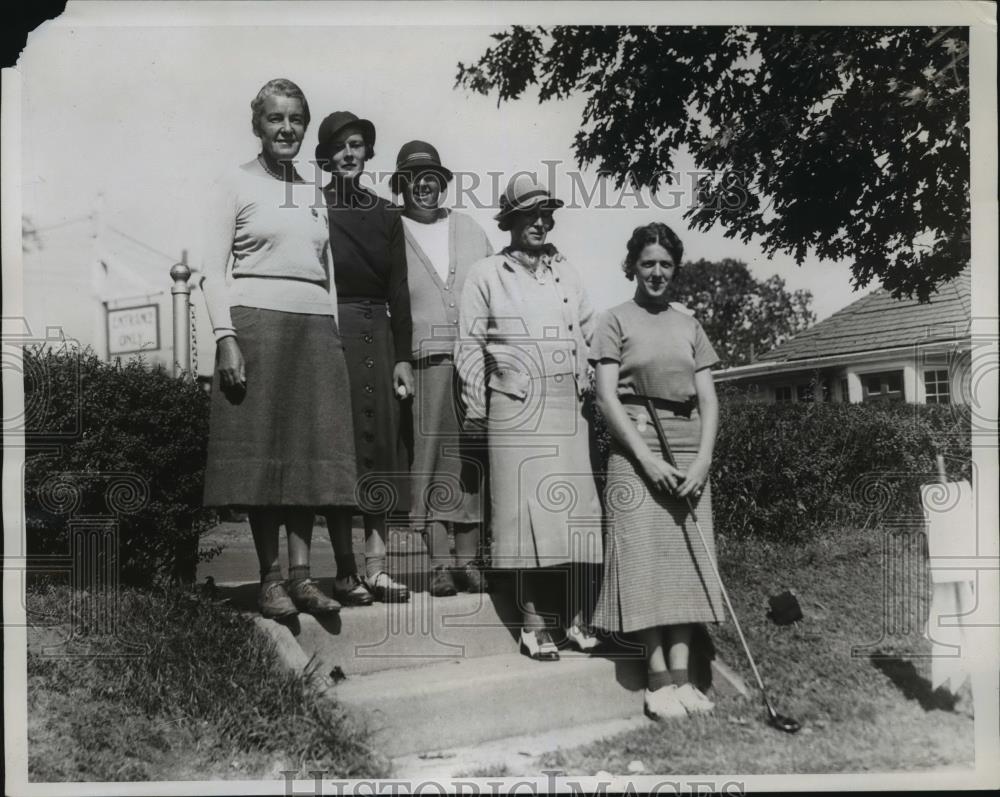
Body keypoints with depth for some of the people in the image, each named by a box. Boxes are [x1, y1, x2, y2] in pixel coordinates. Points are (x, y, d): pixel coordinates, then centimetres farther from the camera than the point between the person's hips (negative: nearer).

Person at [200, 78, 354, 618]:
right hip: (257, 323, -4)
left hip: (317, 329, 5)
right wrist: (226, 338, -13)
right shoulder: (235, 185, 5)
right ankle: (269, 580, 2)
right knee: (263, 451, -3)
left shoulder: (316, 192, 18)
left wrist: (336, 338, 12)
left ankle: (300, 574, 6)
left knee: (311, 452, 1)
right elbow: (214, 271, -1)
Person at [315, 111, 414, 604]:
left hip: (377, 335, 4)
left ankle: (375, 564, 7)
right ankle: (345, 570, 4)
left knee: (380, 444, 2)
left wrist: (403, 356, 5)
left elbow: (398, 291, 11)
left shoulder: (386, 215, 13)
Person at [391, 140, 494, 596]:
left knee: (471, 461, 4)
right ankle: (439, 562, 2)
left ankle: (468, 559, 11)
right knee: (430, 458, -4)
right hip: (424, 362, -3)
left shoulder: (471, 232, 18)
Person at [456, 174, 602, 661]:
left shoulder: (567, 275, 19)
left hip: (569, 406, 4)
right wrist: (475, 411, -3)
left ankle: (574, 617, 9)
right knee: (528, 510, -5)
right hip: (516, 407, -4)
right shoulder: (486, 276, 7)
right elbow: (469, 345, 3)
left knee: (577, 510, 1)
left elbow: (590, 337, 19)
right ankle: (535, 624, 3)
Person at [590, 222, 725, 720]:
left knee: (688, 559, 1)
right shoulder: (616, 321, 2)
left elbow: (708, 398, 9)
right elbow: (607, 398, -6)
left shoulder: (689, 325, 13)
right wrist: (647, 458, -14)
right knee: (646, 558, -6)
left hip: (689, 451, 4)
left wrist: (703, 458, -6)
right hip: (636, 449, -4)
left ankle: (681, 677, 5)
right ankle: (658, 681, -2)